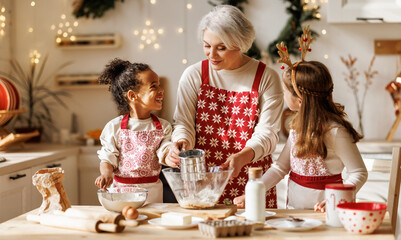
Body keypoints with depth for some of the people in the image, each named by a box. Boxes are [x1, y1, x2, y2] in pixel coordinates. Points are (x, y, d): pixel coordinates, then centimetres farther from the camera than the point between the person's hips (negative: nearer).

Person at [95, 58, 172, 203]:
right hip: (121, 190, -1)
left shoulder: (163, 127, 5)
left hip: (151, 191, 1)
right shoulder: (114, 127, 1)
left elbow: (165, 153, -4)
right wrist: (106, 173, -18)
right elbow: (107, 158, 2)